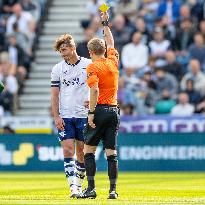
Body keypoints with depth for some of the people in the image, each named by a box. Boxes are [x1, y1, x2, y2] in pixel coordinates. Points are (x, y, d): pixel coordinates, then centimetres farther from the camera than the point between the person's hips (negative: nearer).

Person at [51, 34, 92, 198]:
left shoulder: (89, 65, 1)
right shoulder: (58, 69, 5)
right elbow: (55, 95, 5)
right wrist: (56, 117, -3)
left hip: (84, 115, 0)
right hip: (65, 117, 0)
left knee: (82, 151, 4)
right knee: (68, 151, -9)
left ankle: (79, 184, 18)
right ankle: (73, 186, -12)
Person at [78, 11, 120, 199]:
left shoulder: (93, 67, -7)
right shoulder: (113, 62, 10)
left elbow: (94, 90, -19)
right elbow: (110, 43, 29)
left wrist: (91, 113, -18)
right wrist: (105, 23, 39)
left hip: (100, 110, -5)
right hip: (114, 110, 5)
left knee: (89, 150, 3)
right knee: (111, 152, 5)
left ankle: (91, 188, -3)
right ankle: (113, 190, 1)